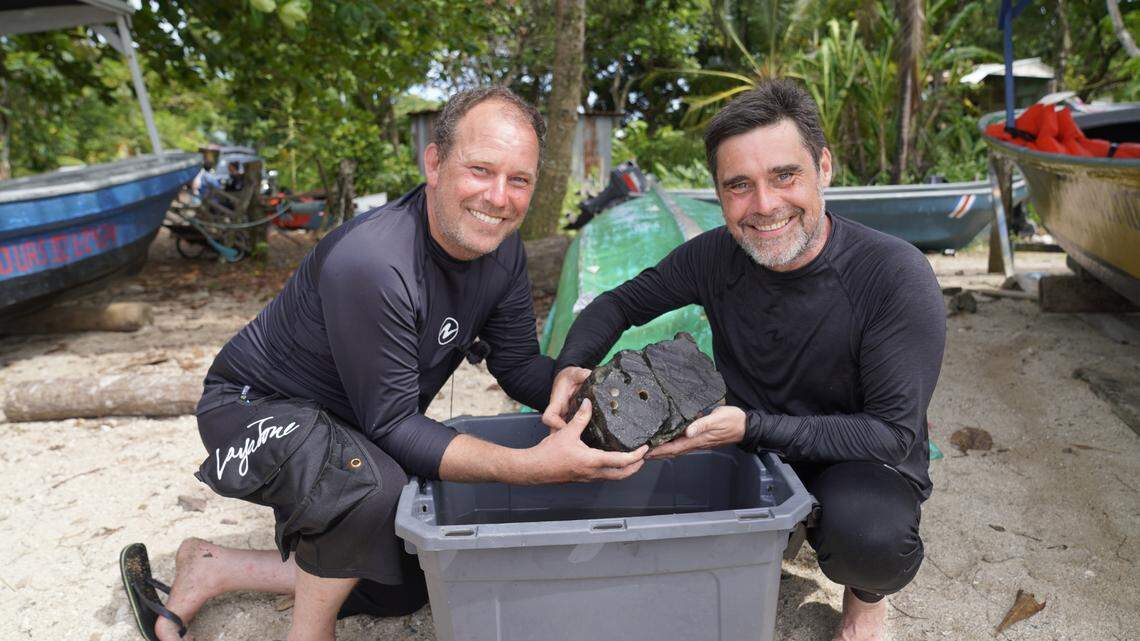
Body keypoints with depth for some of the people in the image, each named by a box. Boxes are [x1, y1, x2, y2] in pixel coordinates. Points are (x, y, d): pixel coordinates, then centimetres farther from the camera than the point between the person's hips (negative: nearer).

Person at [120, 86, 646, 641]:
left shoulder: (500, 246, -12)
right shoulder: (370, 264, -36)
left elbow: (519, 367, -6)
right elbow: (392, 428, -33)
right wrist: (532, 466, -42)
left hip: (351, 425, 8)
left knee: (402, 588, 17)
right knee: (373, 484, -40)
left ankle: (206, 569, 24)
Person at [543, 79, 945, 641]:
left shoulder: (896, 276, -25)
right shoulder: (715, 255, -13)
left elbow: (894, 432, -23)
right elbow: (616, 305, -1)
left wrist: (751, 426, -33)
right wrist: (571, 368, -22)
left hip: (862, 461, -3)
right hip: (747, 448, 4)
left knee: (866, 533, -37)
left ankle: (867, 594, 4)